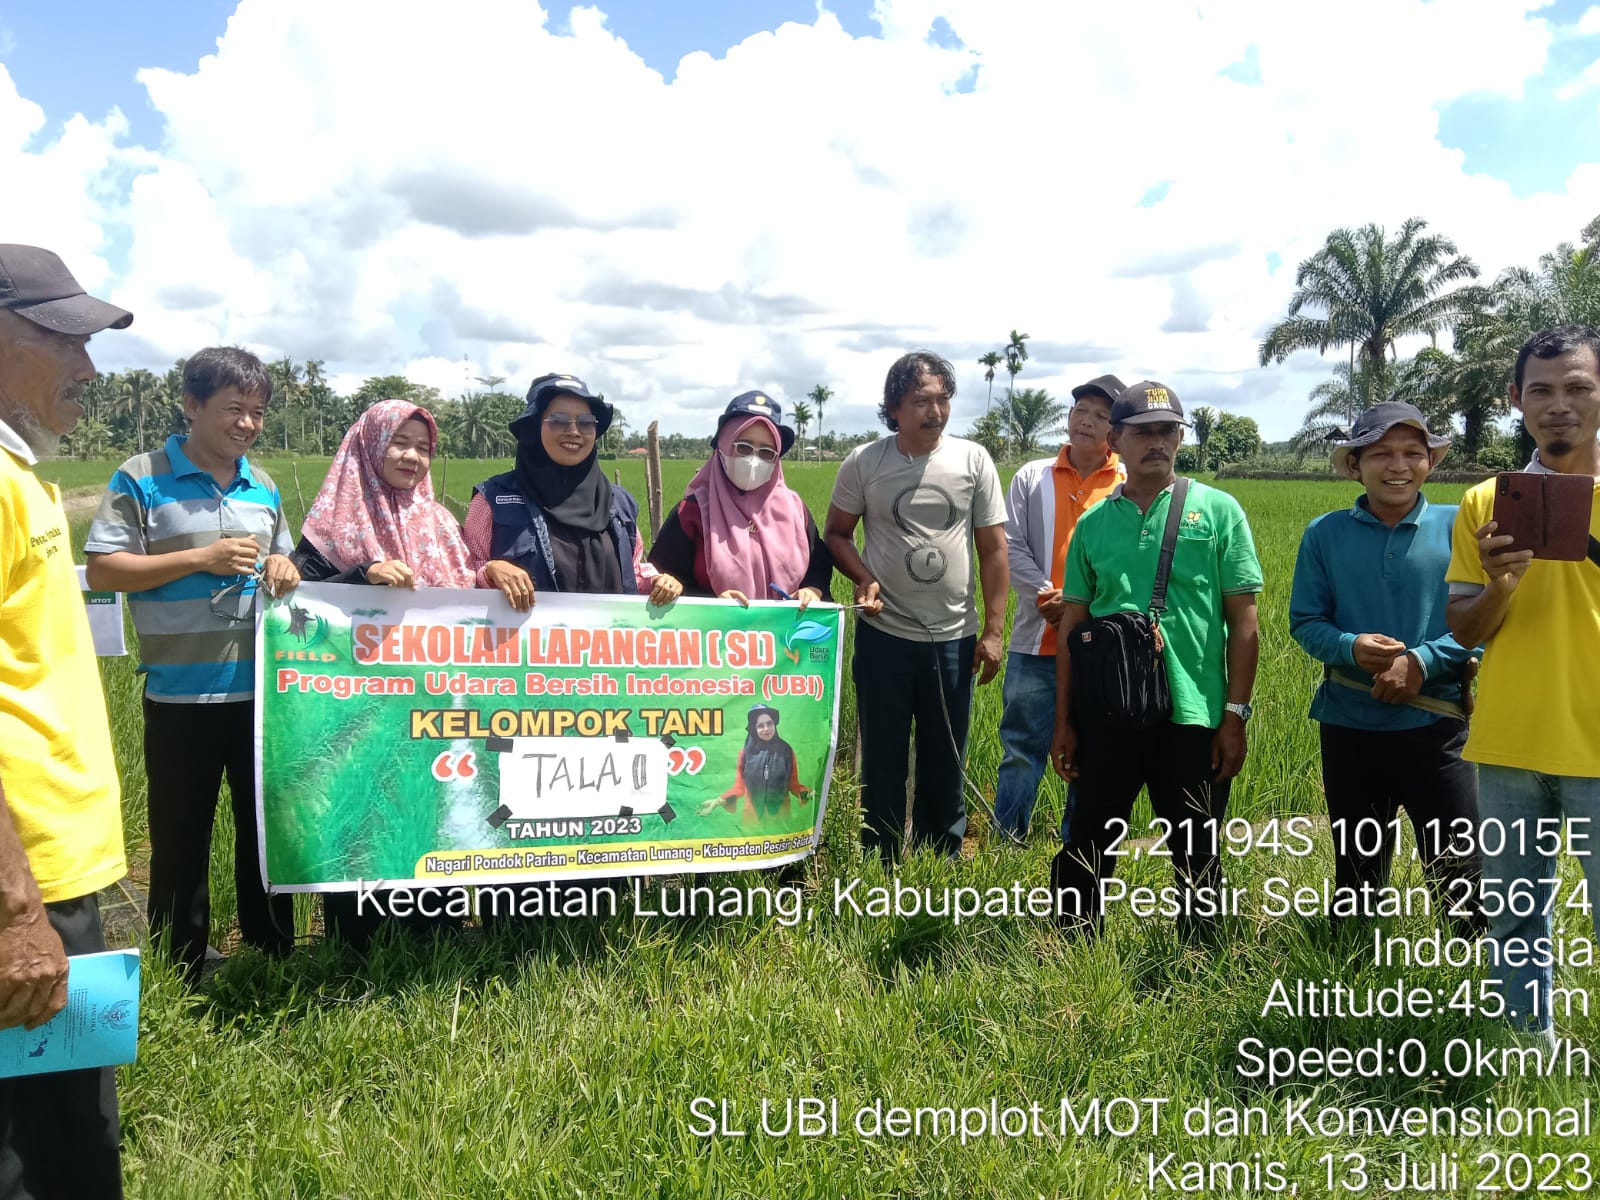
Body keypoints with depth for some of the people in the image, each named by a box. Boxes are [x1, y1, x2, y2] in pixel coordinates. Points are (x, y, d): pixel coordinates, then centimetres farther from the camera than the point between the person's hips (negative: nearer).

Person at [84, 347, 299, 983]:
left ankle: (272, 952, 28)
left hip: (263, 690, 5)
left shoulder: (264, 486, 11)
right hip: (181, 695, -4)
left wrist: (283, 568, -3)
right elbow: (102, 571, -9)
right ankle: (181, 974, 22)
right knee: (180, 837, 8)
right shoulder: (141, 479, -4)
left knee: (267, 825, 13)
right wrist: (201, 558, -16)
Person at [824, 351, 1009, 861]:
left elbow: (993, 549, 1)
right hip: (884, 635, 0)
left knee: (946, 762, 12)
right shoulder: (864, 463, -4)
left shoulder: (973, 459, -2)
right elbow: (837, 533, 7)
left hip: (954, 638, 1)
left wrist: (993, 631, -2)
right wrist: (864, 579, -13)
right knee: (882, 759, 10)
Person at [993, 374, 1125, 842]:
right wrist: (1048, 597, -12)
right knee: (1022, 748, 4)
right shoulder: (1031, 477, 8)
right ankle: (1007, 843, 15)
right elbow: (1012, 546, 1)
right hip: (1038, 640, 1)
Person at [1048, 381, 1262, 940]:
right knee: (1088, 846, 11)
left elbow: (1243, 621, -1)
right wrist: (1064, 722, 7)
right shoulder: (1093, 523, 7)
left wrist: (1235, 716, -5)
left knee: (1196, 854, 10)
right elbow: (1072, 624, 9)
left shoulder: (1218, 510, 0)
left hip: (1194, 715, -2)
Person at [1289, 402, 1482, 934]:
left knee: (1458, 866, -3)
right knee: (1356, 864, 18)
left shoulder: (1458, 527, -3)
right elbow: (1305, 620, 2)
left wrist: (1422, 662, -18)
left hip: (1434, 722, -2)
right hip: (1349, 723, 2)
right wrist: (1350, 648, -17)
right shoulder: (1325, 534, 0)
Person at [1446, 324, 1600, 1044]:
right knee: (1513, 913, 14)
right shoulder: (1484, 502, 4)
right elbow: (1464, 632, 4)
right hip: (1507, 743, 2)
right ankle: (1528, 1041, 32)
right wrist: (1500, 585, -14)